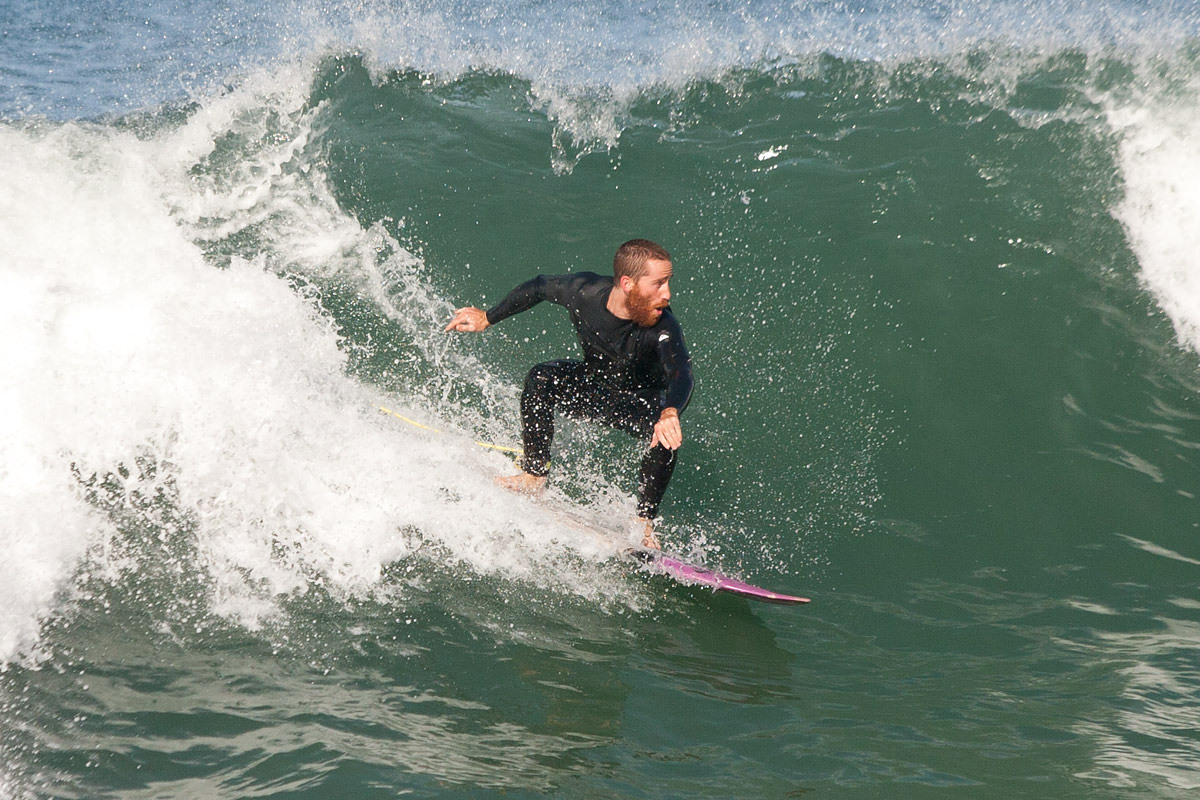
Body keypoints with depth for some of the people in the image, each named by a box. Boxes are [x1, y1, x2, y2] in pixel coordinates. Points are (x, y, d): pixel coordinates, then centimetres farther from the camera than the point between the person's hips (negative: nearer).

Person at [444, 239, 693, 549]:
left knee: (666, 437, -34)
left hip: (640, 401, -2)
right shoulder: (583, 290, -26)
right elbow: (538, 288, -5)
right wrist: (487, 318, 5)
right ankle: (535, 474, -15)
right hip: (591, 386, 3)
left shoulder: (663, 329, -35)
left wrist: (669, 413, -74)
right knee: (541, 378, -27)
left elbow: (681, 374, -51)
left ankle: (643, 522, -18)